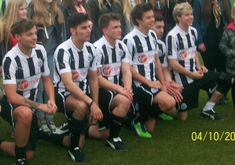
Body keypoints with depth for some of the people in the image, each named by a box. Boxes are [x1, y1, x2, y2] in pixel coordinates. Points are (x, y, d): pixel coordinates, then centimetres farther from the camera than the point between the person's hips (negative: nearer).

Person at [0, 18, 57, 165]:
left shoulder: (40, 51, -8)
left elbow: (47, 80, 5)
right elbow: (12, 97, -31)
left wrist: (51, 101, -14)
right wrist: (40, 106, -31)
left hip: (30, 105, 6)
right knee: (25, 113, -42)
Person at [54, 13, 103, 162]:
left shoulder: (90, 49, -2)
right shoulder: (63, 51, -24)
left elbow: (93, 79, 7)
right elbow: (68, 84, -32)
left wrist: (96, 105, -4)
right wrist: (91, 103, -38)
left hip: (83, 91, 7)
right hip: (64, 93, -7)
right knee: (81, 106, -40)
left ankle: (76, 126, 30)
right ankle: (74, 147, -20)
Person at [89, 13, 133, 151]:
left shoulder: (122, 46, 6)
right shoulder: (97, 48, -14)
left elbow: (126, 71, -2)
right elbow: (97, 78, -17)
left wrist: (127, 88, -24)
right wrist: (119, 89, -26)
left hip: (117, 90, 8)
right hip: (100, 90, -8)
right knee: (124, 101, -31)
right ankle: (113, 136, -11)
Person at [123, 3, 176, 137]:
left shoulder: (153, 35, 10)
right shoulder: (130, 40, -14)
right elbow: (128, 68, -13)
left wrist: (163, 83, 8)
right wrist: (149, 82, -12)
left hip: (153, 83, 7)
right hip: (138, 84, -7)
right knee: (169, 102, -23)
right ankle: (139, 121, -3)